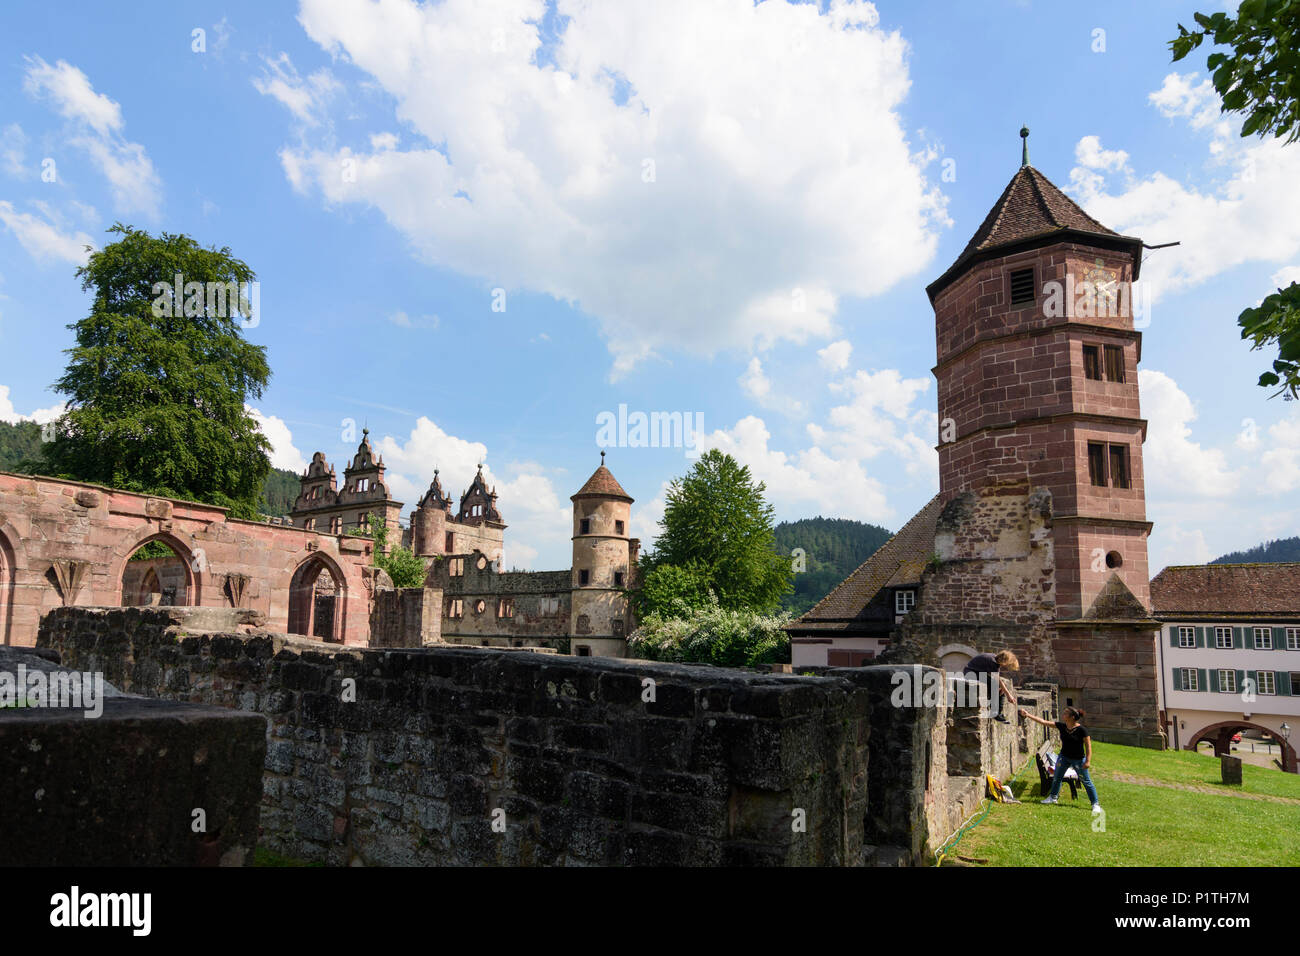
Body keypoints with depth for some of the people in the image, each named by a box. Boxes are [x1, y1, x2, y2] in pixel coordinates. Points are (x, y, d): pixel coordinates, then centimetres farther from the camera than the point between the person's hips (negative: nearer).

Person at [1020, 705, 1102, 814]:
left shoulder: (1081, 729, -19)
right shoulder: (1061, 726, -5)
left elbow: (1088, 745, -15)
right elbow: (1043, 722, -3)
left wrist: (1088, 761, -20)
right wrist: (1027, 715, -6)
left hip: (1078, 759, -5)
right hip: (1064, 757, 6)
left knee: (1087, 782, 1)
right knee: (1056, 777, 15)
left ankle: (1095, 804, 14)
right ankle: (1053, 797, 34)